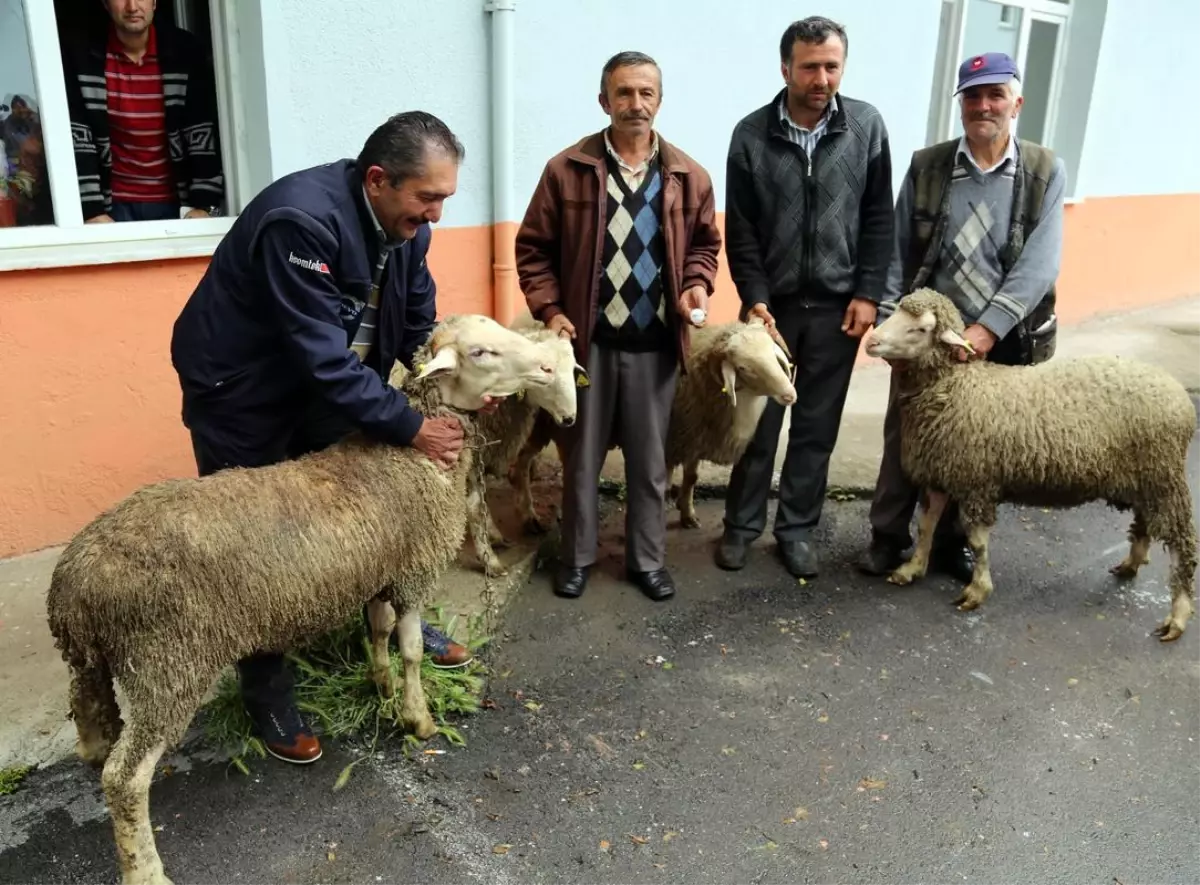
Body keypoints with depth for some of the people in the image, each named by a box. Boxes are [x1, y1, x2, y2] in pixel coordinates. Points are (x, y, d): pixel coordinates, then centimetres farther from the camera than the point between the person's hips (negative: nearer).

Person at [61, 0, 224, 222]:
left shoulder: (185, 51, -4)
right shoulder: (80, 56, -4)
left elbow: (206, 134, -6)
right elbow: (75, 140, -5)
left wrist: (204, 203, -15)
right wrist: (92, 210, -14)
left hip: (176, 202, 0)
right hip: (114, 205, 0)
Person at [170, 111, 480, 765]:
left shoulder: (404, 221, -9)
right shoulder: (300, 220, -34)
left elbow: (420, 325, -1)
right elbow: (324, 357, -36)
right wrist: (410, 428, -30)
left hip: (328, 385, 7)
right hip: (243, 393, -7)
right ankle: (266, 693, 20)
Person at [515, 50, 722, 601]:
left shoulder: (688, 176, 2)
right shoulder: (566, 170, -4)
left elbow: (704, 242, 15)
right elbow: (533, 248, 0)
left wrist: (696, 284, -4)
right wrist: (549, 309, -10)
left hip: (655, 343, 2)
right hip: (589, 340, -1)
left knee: (649, 459, 12)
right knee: (582, 456, 11)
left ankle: (647, 559, 28)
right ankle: (577, 556, 29)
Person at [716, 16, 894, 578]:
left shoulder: (867, 126, -1)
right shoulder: (752, 135, -5)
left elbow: (879, 219, 1)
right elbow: (740, 230, -3)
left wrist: (868, 293, -5)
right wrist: (755, 297, -10)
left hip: (838, 305, 1)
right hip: (773, 302, -1)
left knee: (817, 427, 8)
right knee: (759, 422, 7)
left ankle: (797, 529, 22)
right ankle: (741, 525, 22)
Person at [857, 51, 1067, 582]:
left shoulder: (1046, 172, -2)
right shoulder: (925, 166, 0)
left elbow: (1039, 263, -10)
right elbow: (897, 251, 1)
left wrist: (988, 327, -20)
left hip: (1001, 341, 0)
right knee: (905, 442, 8)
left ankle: (952, 543, 31)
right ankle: (888, 540, 25)